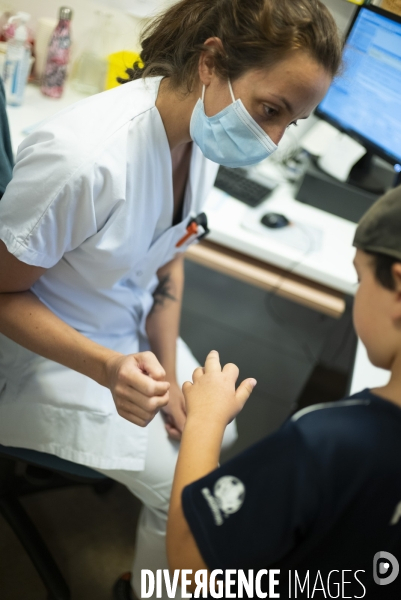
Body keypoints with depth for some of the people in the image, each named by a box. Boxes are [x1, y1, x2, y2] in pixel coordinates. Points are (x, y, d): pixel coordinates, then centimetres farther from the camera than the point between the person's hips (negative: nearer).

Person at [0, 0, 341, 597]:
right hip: (50, 352, -7)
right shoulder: (83, 155, -36)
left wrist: (170, 374, -2)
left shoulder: (205, 133, -12)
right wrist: (109, 369, -35)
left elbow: (168, 259, 3)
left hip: (133, 332, 7)